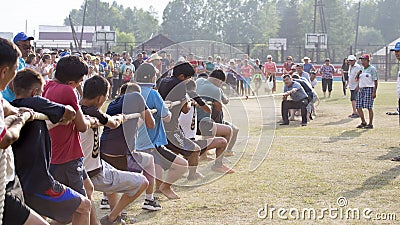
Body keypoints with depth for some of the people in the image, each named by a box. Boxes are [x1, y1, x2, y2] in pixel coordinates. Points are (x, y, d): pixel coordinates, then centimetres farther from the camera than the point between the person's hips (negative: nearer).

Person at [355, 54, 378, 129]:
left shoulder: (372, 69, -6)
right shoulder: (362, 69, 15)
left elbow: (375, 81, -11)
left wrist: (374, 92, -16)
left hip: (369, 89, -7)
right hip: (361, 89, 7)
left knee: (369, 107, -8)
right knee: (358, 107, 4)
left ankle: (370, 124, -1)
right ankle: (363, 122, 16)